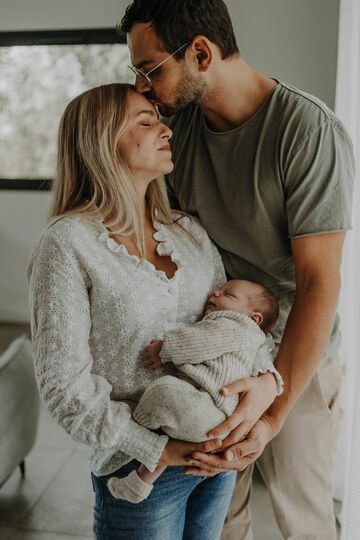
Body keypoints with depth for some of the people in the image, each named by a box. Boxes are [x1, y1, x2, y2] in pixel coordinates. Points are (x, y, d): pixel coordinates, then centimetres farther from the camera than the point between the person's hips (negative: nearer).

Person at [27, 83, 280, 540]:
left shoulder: (190, 232, 3)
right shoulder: (67, 244, -15)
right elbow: (64, 384, -16)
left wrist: (266, 379, -13)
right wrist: (158, 449, -18)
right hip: (141, 468, -5)